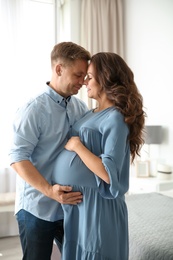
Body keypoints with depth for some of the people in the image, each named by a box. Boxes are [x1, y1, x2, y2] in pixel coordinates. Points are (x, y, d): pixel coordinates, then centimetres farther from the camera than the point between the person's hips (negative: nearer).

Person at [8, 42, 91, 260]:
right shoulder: (34, 109, -15)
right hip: (37, 208, -5)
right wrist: (49, 191, -26)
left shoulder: (81, 108, 2)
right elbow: (17, 157, -18)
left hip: (71, 204, 6)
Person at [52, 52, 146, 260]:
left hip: (97, 204, -8)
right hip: (77, 201, 8)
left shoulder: (116, 118, -17)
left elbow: (109, 174, -25)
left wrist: (77, 146, -19)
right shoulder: (90, 114, 9)